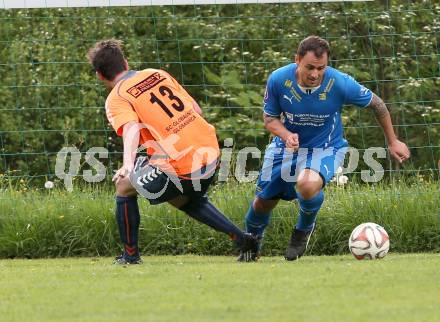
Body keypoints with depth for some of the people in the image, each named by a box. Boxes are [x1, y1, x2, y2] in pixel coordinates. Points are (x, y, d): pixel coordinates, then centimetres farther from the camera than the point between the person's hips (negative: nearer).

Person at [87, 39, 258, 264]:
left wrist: (128, 165, -40)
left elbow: (131, 128, -25)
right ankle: (241, 238, 23)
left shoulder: (117, 98, -4)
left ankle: (131, 255, 18)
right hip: (210, 152, 7)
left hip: (179, 168, -7)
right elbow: (197, 110, 17)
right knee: (186, 201, 32)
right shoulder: (158, 74, 15)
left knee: (124, 186, 14)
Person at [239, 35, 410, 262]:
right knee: (263, 201, 10)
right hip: (287, 146, 3)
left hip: (325, 149, -3)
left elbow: (376, 104, -9)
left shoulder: (340, 84, -26)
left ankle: (304, 228, 0)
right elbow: (270, 118, -7)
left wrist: (393, 142, 1)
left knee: (308, 184, -35)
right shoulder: (278, 80, -22)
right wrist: (286, 135, -30)